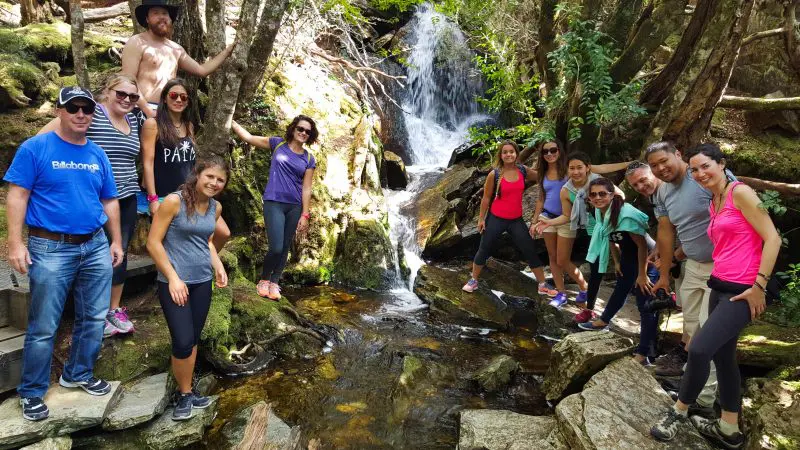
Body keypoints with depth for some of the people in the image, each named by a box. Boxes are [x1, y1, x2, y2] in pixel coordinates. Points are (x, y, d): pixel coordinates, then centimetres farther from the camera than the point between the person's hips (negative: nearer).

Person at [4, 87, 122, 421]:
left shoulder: (98, 154, 9)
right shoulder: (35, 148, -5)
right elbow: (17, 195, -8)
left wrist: (116, 241, 13)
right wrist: (15, 243, -14)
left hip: (96, 247, 5)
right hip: (50, 249, -5)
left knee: (94, 319, 12)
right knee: (43, 327, 3)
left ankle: (78, 375, 32)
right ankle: (32, 393, 20)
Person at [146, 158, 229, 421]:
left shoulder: (216, 208, 6)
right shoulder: (174, 201, -13)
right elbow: (153, 242, -12)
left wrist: (219, 266, 6)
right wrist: (173, 277, -15)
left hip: (202, 282, 6)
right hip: (173, 282, -6)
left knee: (193, 340, 13)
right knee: (183, 342, -8)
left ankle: (187, 392, 28)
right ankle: (184, 394, 15)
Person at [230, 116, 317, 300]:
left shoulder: (309, 159, 5)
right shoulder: (278, 144, 2)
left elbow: (306, 188, 2)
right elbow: (248, 137, 6)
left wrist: (305, 215, -2)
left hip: (295, 207, 3)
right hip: (274, 203, -3)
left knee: (285, 248, 8)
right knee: (276, 248, -10)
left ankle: (274, 283, 23)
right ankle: (264, 279, 15)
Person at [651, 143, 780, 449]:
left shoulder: (741, 193, -10)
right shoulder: (713, 204, 14)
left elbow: (772, 239, -15)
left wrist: (759, 286, -16)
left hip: (742, 291, -9)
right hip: (720, 287, 9)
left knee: (699, 349, -15)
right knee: (723, 356, 14)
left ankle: (678, 412, 5)